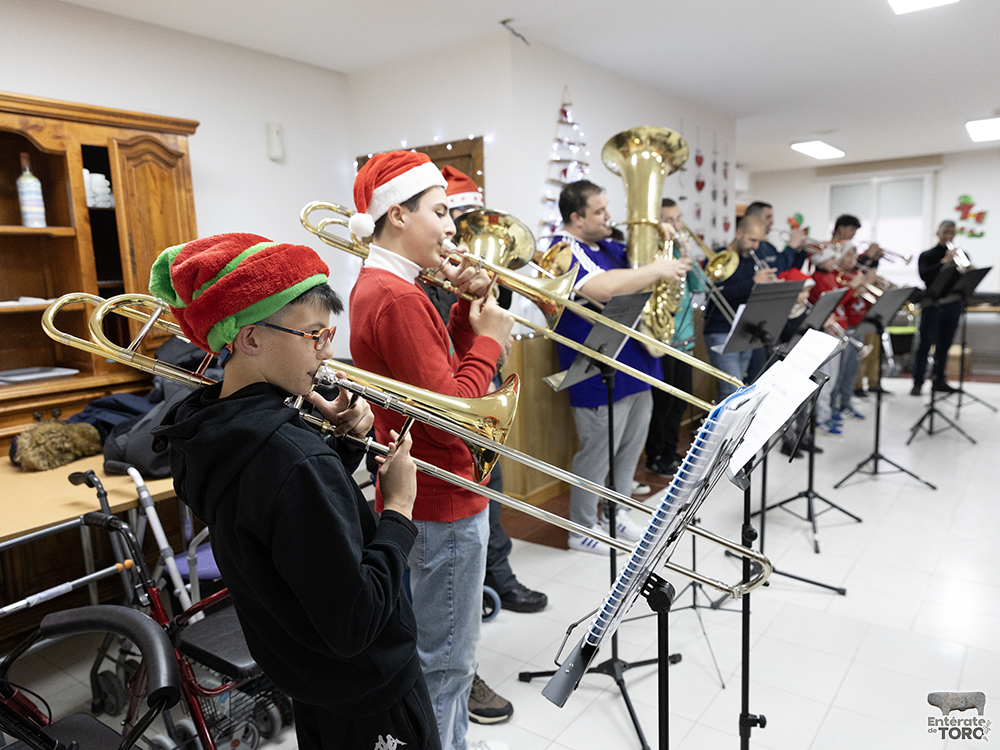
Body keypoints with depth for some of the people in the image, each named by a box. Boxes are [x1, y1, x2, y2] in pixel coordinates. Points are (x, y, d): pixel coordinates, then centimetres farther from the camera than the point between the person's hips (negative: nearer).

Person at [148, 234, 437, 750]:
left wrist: (341, 443, -8)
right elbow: (353, 626, -31)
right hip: (370, 698, -8)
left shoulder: (213, 433, -5)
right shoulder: (293, 459, -34)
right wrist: (399, 507, -22)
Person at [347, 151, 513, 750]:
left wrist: (467, 311, 1)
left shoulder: (376, 285, 9)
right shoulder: (397, 298, -23)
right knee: (446, 660, 8)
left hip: (438, 493, 11)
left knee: (452, 649, 26)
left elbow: (443, 372, 12)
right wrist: (489, 339, -13)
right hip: (443, 504, -11)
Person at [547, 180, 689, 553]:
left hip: (636, 367, 10)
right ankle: (582, 530, 19)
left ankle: (617, 515, 36)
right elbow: (604, 287, -32)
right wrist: (658, 270, -22)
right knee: (597, 454, 2)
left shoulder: (607, 246, 14)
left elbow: (638, 263, 28)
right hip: (601, 377, -9)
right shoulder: (565, 250, -15)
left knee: (631, 447, 19)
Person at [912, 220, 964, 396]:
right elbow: (924, 275, -12)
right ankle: (918, 382, -3)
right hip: (932, 304, -3)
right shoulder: (927, 255, 5)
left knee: (944, 345, 8)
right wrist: (945, 261, -19)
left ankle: (939, 380, 15)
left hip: (953, 304, 3)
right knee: (925, 344, -5)